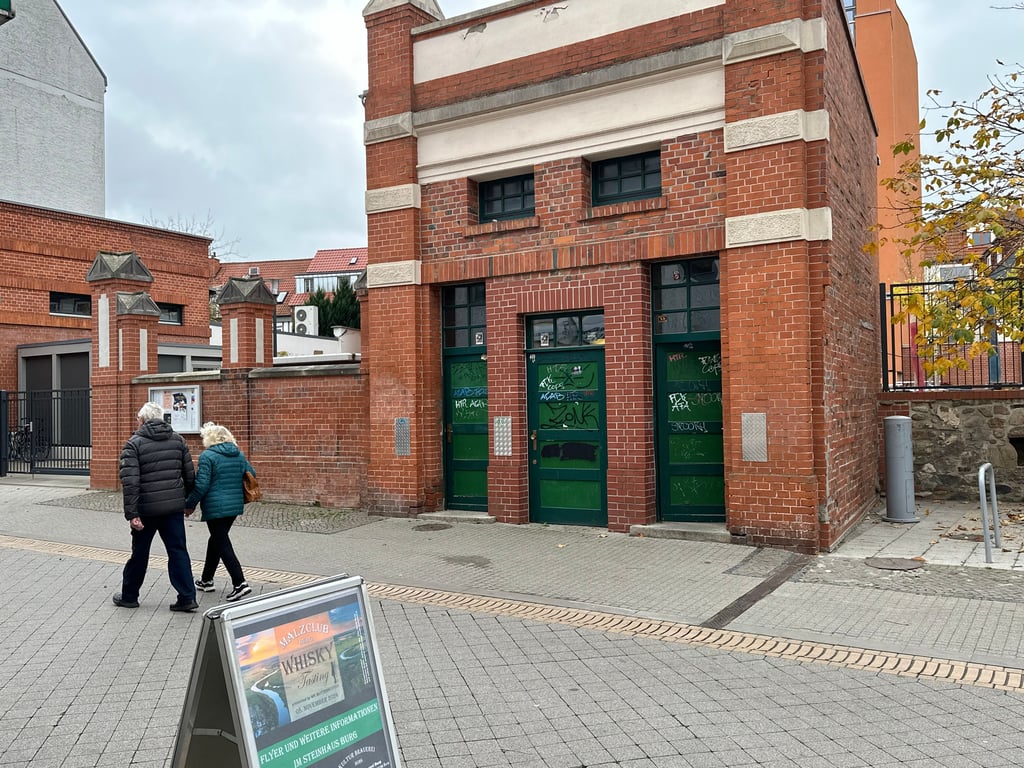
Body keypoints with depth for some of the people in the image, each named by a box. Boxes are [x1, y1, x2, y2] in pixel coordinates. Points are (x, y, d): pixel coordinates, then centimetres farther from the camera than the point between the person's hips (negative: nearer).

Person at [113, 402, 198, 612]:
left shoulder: (134, 443, -6)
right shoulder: (178, 440, 7)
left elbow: (130, 481, -14)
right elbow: (190, 475, 8)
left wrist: (132, 513, -14)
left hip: (147, 509, -3)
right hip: (174, 507, 3)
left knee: (139, 553, 12)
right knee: (178, 551, 6)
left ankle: (129, 596, 27)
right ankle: (187, 597, 2)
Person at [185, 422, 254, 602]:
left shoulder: (207, 456, -11)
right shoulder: (239, 455, 9)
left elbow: (201, 484, -14)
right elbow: (252, 475, 12)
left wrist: (190, 505, -4)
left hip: (215, 507, -7)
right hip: (235, 505, 7)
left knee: (222, 544, -3)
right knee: (216, 540, 21)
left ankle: (240, 583, -11)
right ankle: (207, 580, 32)